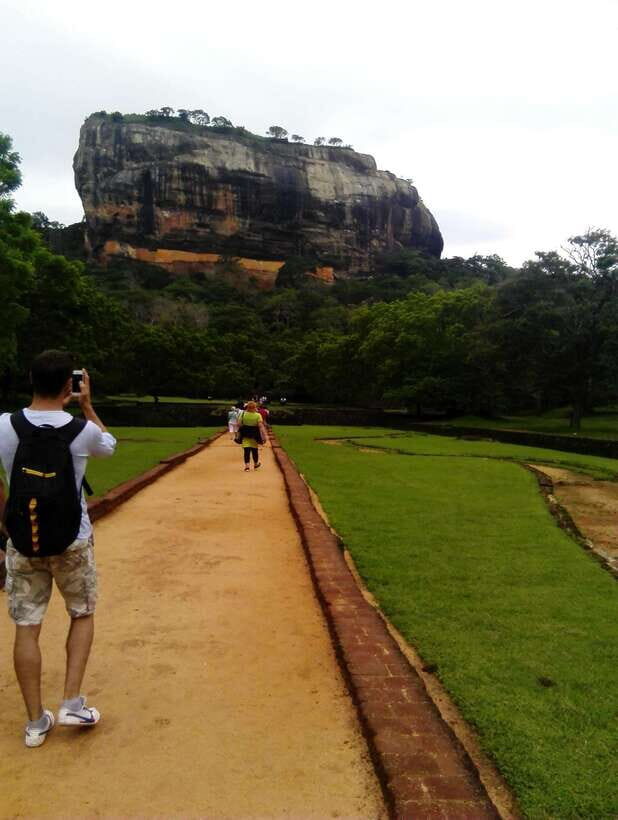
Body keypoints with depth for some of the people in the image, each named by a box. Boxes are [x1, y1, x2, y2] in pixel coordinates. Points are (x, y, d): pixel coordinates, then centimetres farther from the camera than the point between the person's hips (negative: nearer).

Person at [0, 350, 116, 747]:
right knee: (83, 614, 19)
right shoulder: (83, 429, -13)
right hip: (72, 541, -1)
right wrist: (87, 406, 13)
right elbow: (110, 445, 10)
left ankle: (36, 721, 20)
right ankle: (72, 704, 16)